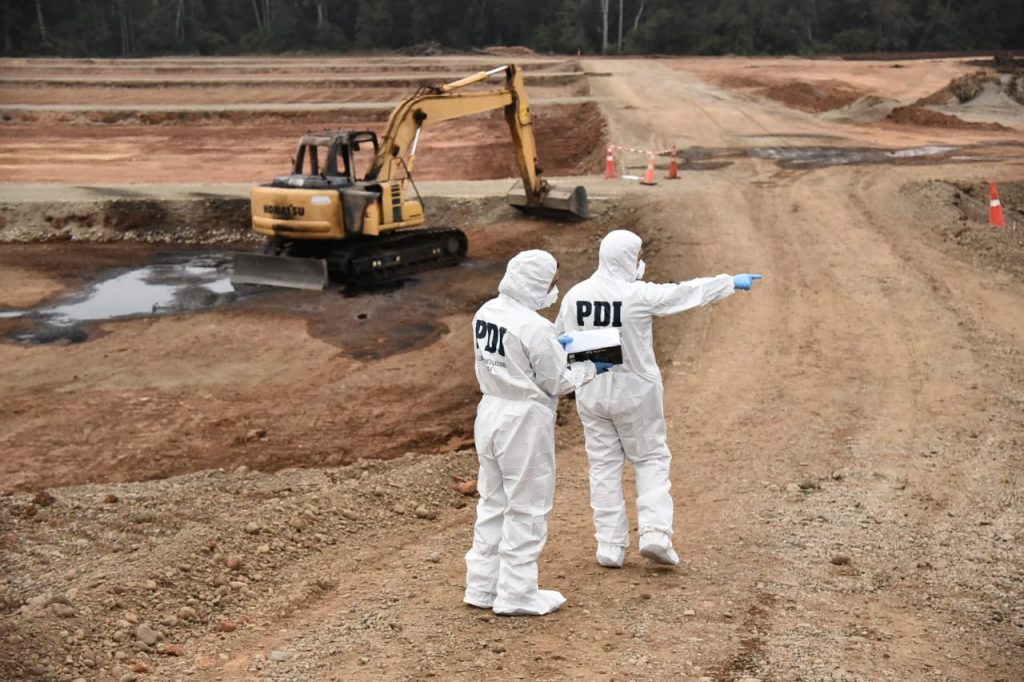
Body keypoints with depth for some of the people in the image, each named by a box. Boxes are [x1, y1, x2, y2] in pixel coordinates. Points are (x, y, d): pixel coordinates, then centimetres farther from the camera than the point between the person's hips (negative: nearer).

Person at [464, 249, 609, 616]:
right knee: (526, 509, 5)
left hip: (490, 414, 8)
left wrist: (556, 348, 9)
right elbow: (557, 382, -12)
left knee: (493, 502, 18)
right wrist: (589, 368, 3)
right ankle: (516, 594, 13)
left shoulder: (487, 312, 1)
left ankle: (482, 586, 26)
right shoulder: (535, 328, -22)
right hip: (524, 423, -8)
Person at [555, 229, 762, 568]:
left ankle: (610, 546, 12)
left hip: (591, 393, 4)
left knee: (604, 465, 11)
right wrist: (732, 282, 9)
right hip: (633, 392, -4)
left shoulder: (574, 295, -4)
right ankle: (655, 532, 0)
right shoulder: (639, 295, -16)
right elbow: (688, 291, -5)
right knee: (651, 458, 13)